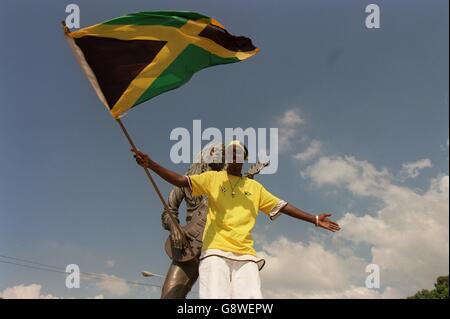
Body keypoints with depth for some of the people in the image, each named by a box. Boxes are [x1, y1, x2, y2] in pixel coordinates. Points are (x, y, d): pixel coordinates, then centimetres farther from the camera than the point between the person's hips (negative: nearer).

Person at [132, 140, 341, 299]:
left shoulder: (255, 187, 23)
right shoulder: (212, 178, 16)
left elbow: (282, 206, 25)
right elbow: (180, 181, 4)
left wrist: (314, 220, 22)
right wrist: (151, 164, -10)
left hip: (245, 255, 3)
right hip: (215, 251, -2)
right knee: (215, 296, -20)